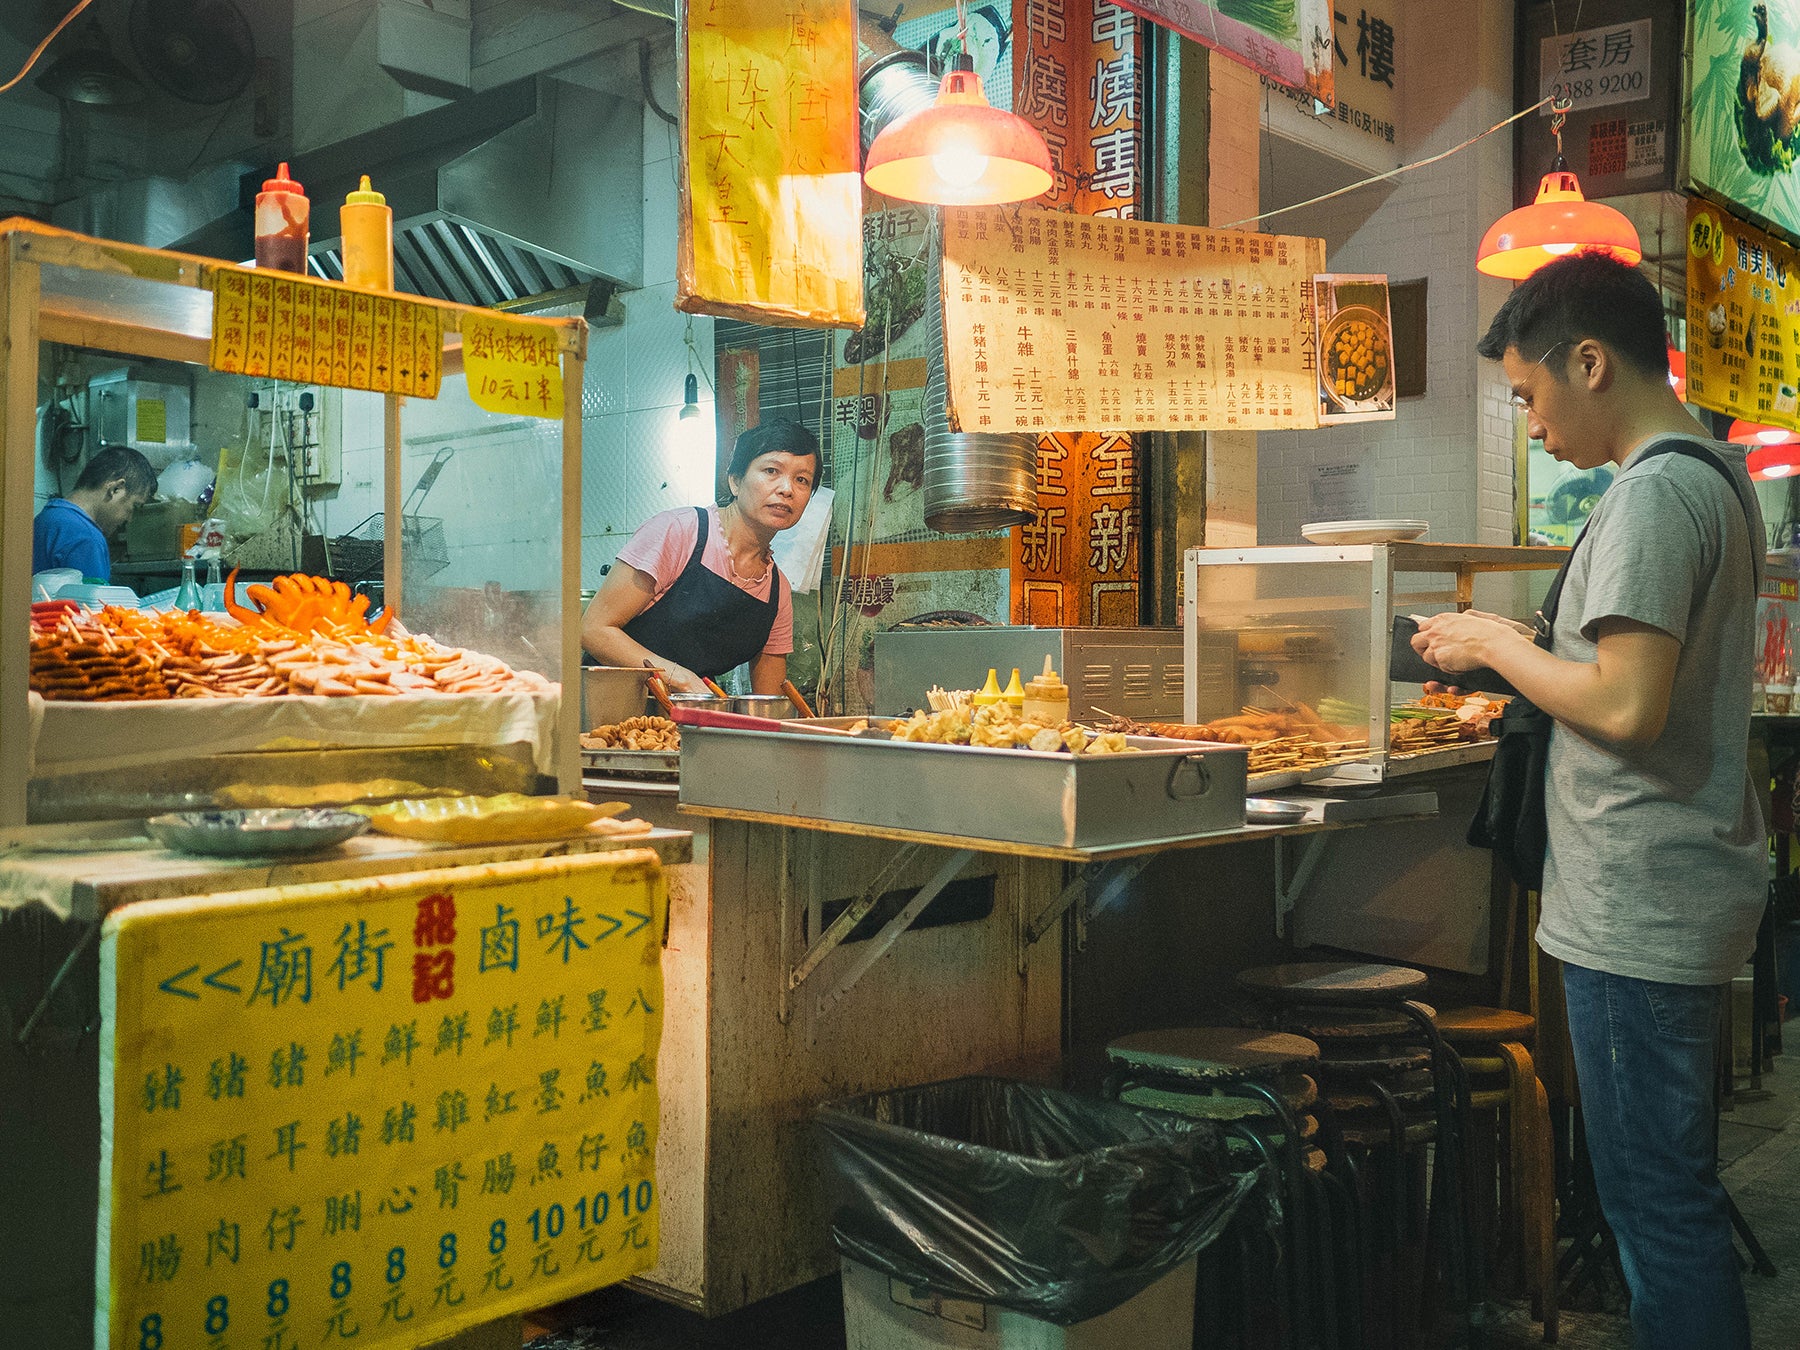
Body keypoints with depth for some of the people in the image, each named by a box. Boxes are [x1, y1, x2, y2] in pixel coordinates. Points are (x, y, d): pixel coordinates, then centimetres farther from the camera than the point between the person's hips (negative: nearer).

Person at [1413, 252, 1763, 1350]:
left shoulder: (1653, 495, -17)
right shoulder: (1720, 478, 14)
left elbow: (1626, 706, -24)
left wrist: (1498, 643, -10)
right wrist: (1521, 652, 11)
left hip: (1641, 914, -10)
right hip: (1692, 891, 10)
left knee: (1658, 1198, -1)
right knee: (1671, 1184, 19)